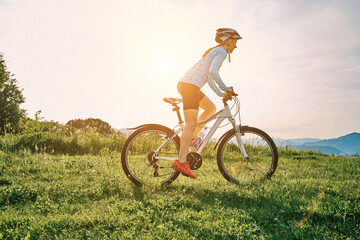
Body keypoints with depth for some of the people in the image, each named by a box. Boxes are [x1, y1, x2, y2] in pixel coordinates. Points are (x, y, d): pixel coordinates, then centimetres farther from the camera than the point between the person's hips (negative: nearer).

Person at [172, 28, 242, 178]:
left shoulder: (214, 51, 28)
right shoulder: (221, 51, -2)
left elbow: (209, 76, 30)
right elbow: (212, 72, -19)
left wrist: (220, 93, 25)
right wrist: (225, 88, -10)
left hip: (184, 84, 10)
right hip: (191, 85, -10)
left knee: (211, 108, 20)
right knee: (191, 124, -13)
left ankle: (191, 138, 15)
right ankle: (181, 162, -15)